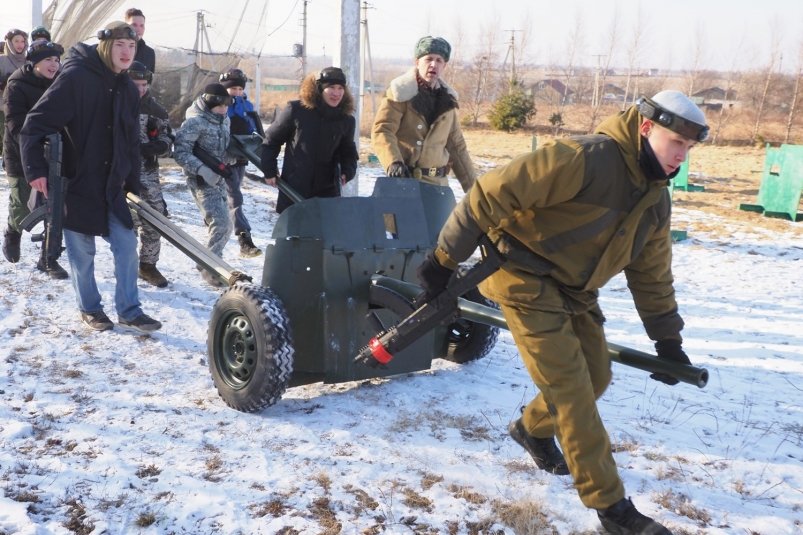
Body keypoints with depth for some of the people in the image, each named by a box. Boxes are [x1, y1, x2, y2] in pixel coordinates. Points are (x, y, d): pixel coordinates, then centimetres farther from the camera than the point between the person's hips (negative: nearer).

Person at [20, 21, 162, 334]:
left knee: (127, 244, 5)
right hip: (75, 183, -6)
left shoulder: (128, 89, 7)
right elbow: (34, 126, -17)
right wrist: (36, 170, -24)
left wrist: (133, 185, 12)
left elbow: (131, 143, 14)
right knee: (82, 250, 5)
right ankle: (89, 309, 23)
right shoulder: (75, 76, -15)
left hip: (112, 186, 6)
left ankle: (129, 311, 16)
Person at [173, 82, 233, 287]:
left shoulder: (223, 120, 11)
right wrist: (202, 169, -29)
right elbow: (180, 152, -19)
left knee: (223, 225, 13)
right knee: (221, 223, -17)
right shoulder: (194, 122, -14)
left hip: (218, 179, 8)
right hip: (202, 181, -8)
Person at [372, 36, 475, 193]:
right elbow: (382, 131, -13)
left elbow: (457, 146, 18)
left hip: (437, 182, 5)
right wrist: (393, 162, -31)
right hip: (403, 178, -5)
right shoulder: (401, 92, -3)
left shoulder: (447, 99, 13)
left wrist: (472, 186, 16)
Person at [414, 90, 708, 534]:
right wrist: (445, 258, -23)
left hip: (573, 291, 9)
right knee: (571, 389, -9)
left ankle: (533, 429, 40)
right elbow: (492, 192, -27)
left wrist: (668, 340, 16)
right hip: (526, 280, -9)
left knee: (596, 376, 11)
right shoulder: (587, 158, -26)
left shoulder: (655, 200, 4)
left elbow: (652, 275, 15)